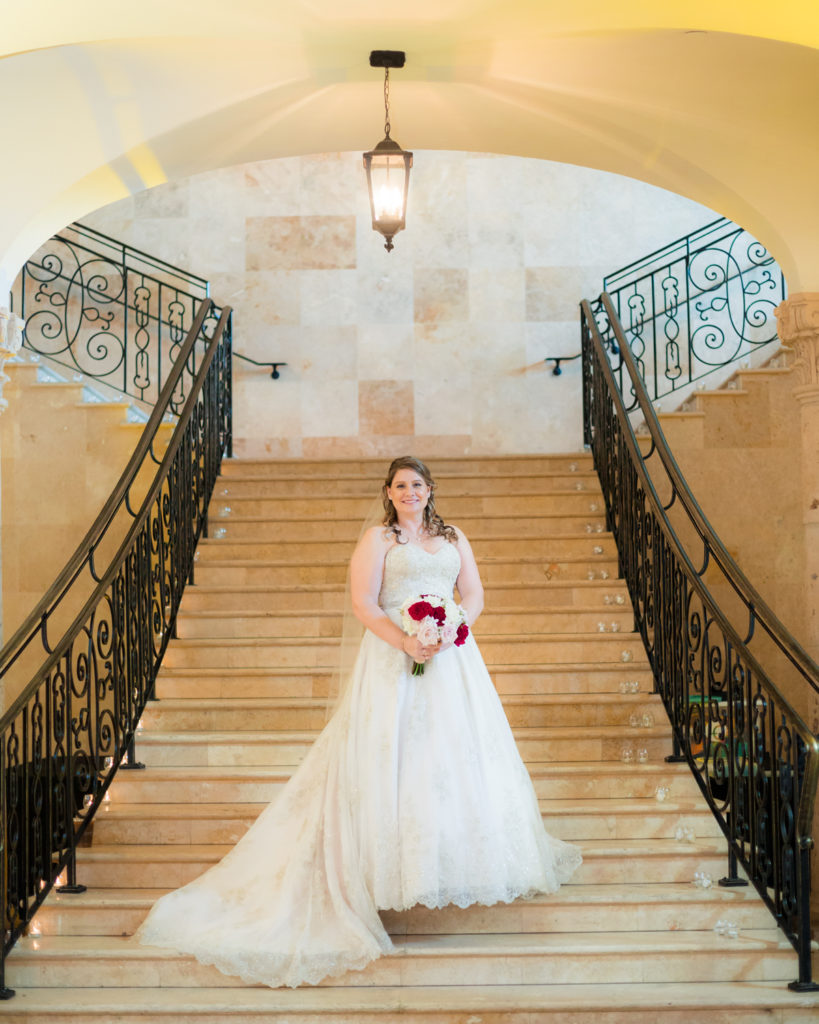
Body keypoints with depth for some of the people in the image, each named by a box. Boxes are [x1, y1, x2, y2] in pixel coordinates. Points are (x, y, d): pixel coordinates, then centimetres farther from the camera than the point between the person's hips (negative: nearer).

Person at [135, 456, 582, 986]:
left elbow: (475, 595, 10)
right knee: (394, 755, -7)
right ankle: (397, 872, -5)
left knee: (458, 752, 4)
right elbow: (364, 604, -7)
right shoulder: (377, 539, 2)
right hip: (395, 660, -4)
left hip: (452, 658, 4)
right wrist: (406, 642, -20)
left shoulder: (454, 538, 15)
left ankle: (460, 862, 16)